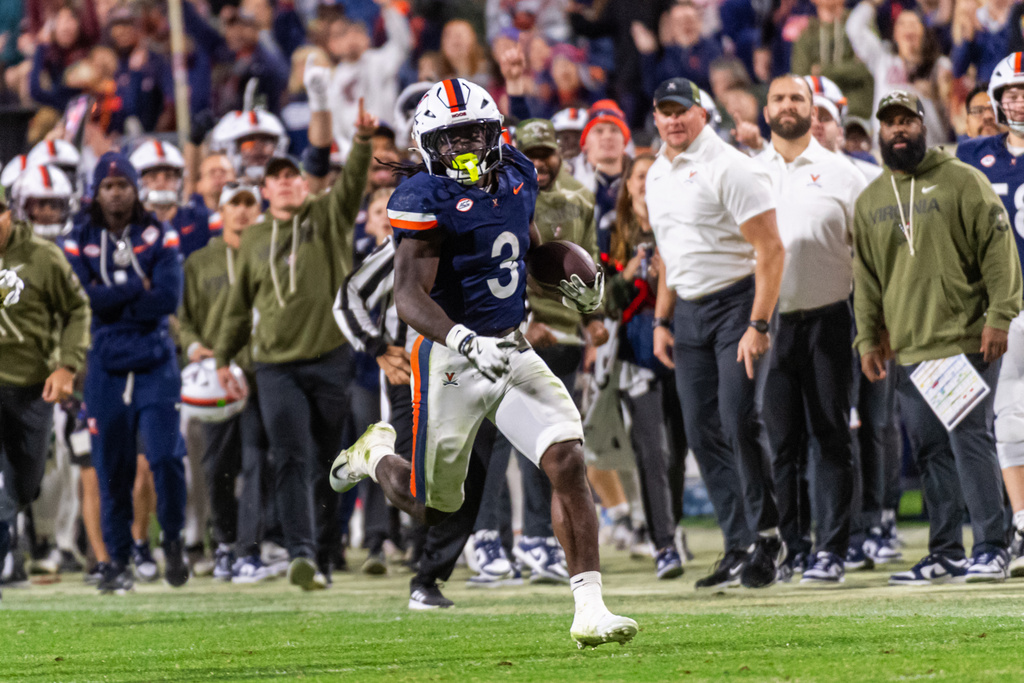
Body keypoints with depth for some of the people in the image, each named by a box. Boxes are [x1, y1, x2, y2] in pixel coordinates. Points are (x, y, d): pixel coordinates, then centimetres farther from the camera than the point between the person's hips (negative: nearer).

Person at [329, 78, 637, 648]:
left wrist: (578, 281, 5)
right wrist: (466, 342, -41)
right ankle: (378, 454, 44)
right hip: (452, 362, -5)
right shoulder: (428, 201, -17)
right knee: (431, 510, 9)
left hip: (514, 351, 5)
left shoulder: (517, 177, 4)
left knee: (568, 460, -15)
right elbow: (409, 295, -25)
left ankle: (590, 611, -14)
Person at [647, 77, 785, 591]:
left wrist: (758, 325, -21)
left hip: (737, 301, -8)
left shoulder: (728, 168, -13)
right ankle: (739, 549, 10)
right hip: (688, 312, 8)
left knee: (738, 423, -14)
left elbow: (771, 250, -16)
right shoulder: (657, 176, 12)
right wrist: (662, 321, 16)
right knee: (703, 433, 5)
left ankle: (766, 536, -2)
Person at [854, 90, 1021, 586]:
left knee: (970, 440, -10)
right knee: (931, 452, 6)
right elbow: (866, 276, 19)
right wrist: (868, 339, 12)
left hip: (967, 341, -5)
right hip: (908, 349, 5)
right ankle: (945, 554, 11)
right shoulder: (870, 200, 15)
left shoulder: (962, 181, -1)